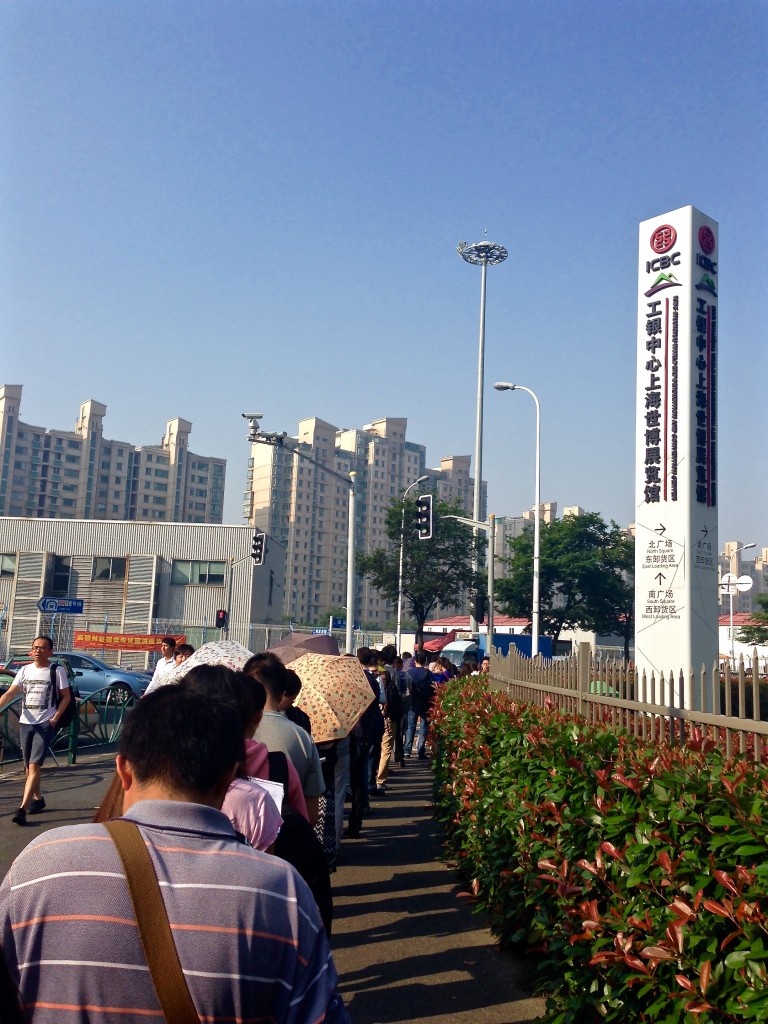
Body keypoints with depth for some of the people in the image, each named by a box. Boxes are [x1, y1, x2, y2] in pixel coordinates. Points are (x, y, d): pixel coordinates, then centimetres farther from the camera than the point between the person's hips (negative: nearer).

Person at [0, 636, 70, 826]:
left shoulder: (57, 671, -3)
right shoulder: (25, 670, 7)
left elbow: (66, 697, 0)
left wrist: (55, 718, -10)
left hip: (45, 724, -5)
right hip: (25, 723, 5)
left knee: (34, 766, -14)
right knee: (28, 767, 14)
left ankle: (22, 809, -17)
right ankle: (38, 799, 33)